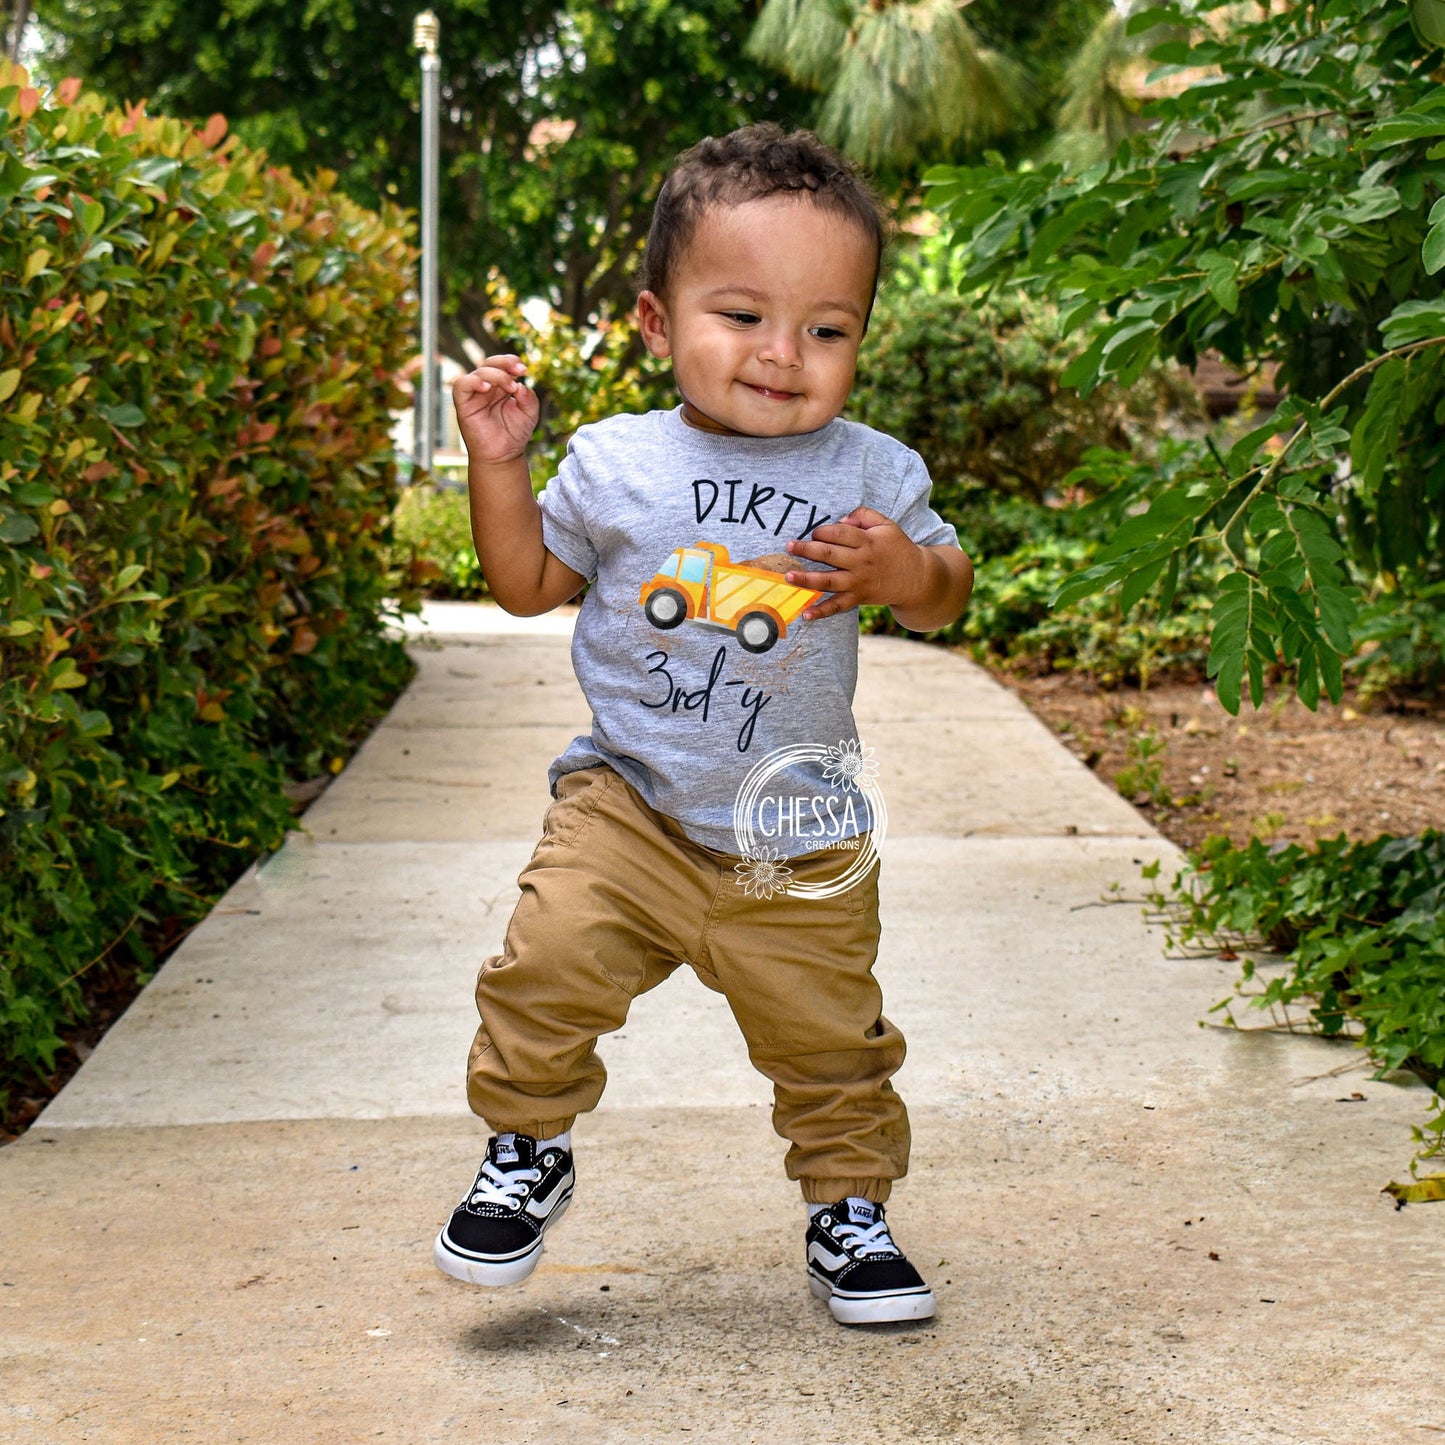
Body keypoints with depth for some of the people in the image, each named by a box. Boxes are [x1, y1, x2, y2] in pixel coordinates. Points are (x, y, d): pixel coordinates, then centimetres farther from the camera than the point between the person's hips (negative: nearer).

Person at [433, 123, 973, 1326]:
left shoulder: (870, 474, -4)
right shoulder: (613, 464, -3)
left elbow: (944, 597, 5)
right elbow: (529, 582, 9)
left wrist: (908, 573, -18)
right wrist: (498, 464, -4)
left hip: (799, 840, 1)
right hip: (628, 808, 0)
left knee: (831, 1039, 8)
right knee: (548, 961, -16)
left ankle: (849, 1204, 33)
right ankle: (529, 1149, 11)